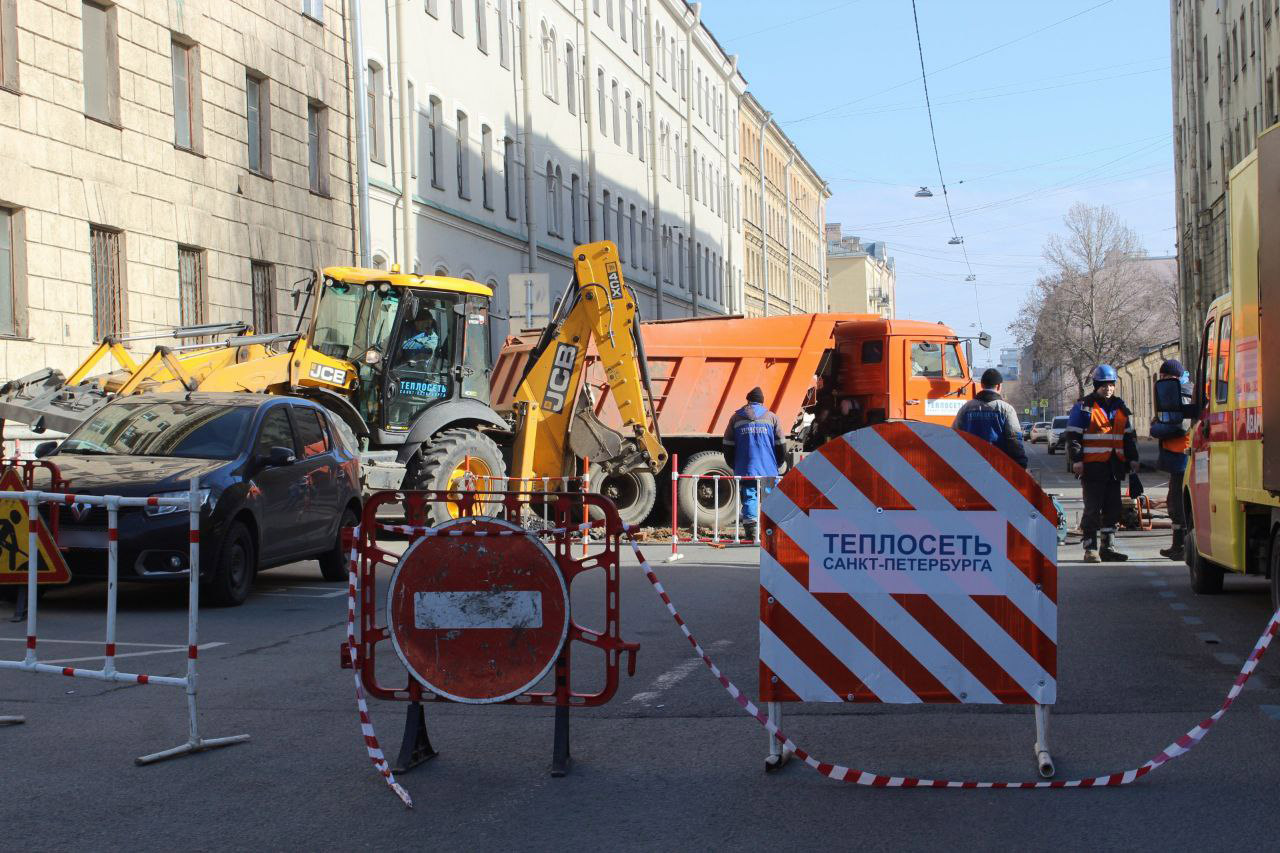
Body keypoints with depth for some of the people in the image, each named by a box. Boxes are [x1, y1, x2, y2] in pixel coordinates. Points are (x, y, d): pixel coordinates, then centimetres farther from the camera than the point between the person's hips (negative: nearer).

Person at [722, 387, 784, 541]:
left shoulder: (736, 418, 7)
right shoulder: (771, 417, 6)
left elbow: (728, 445, 7)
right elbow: (780, 444, 6)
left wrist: (734, 465, 19)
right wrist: (778, 463, 19)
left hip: (745, 469, 0)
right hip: (768, 470, 0)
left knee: (749, 498, 0)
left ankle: (751, 531, -12)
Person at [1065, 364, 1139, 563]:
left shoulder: (1120, 407, 17)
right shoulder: (1084, 406, -2)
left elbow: (1129, 436, 23)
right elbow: (1072, 435, -5)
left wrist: (1132, 458, 14)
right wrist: (1076, 459, -12)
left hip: (1114, 466, 6)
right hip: (1093, 465, -6)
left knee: (1113, 508, 8)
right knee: (1093, 508, -5)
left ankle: (1108, 547, 15)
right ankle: (1090, 548, -1)